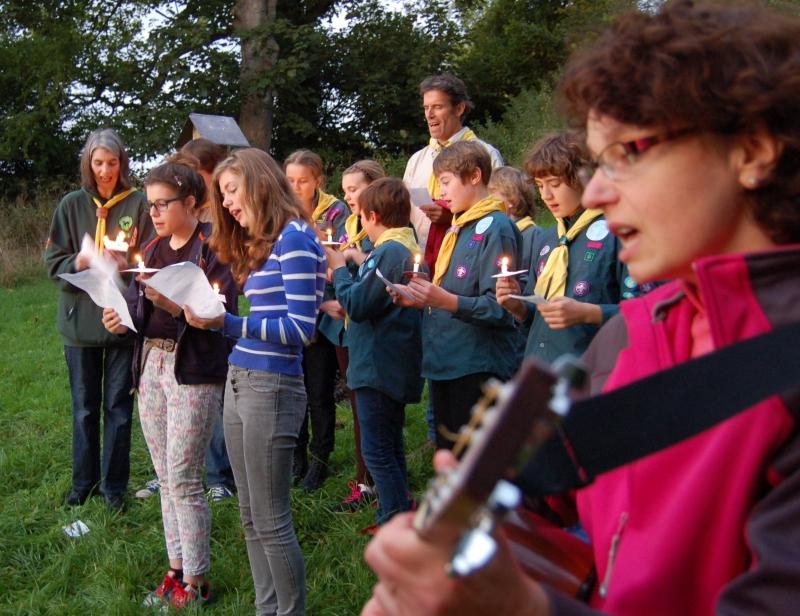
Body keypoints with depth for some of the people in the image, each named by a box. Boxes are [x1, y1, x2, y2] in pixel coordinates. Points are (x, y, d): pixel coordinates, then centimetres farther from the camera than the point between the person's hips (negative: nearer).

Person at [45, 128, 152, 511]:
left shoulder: (138, 204, -4)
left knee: (118, 406, 7)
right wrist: (83, 261, -18)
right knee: (84, 407, 13)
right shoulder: (72, 205, 1)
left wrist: (128, 260, -20)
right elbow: (54, 263, 1)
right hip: (80, 318, 2)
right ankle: (84, 480, 27)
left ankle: (114, 485, 19)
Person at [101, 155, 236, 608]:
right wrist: (122, 319, -7)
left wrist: (175, 304, -30)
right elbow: (138, 307, 14)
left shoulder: (212, 249, -9)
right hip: (152, 364, 7)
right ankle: (177, 570, 23)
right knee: (166, 478, 13)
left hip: (194, 371, -7)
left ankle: (195, 583, 8)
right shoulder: (152, 250, 13)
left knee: (183, 480, -4)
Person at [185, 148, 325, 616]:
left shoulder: (294, 238, -11)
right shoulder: (257, 244, 17)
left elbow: (301, 329, -17)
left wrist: (226, 322, -22)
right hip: (239, 382, 9)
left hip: (272, 387, -9)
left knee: (271, 522, 0)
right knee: (251, 518, 15)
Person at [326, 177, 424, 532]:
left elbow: (357, 305, -20)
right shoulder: (408, 248, 12)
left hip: (378, 366, -11)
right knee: (390, 447, 19)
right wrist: (357, 266, 9)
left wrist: (339, 268, -7)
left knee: (377, 451, -4)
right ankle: (398, 518, 29)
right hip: (396, 366, 11)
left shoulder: (389, 252, -20)